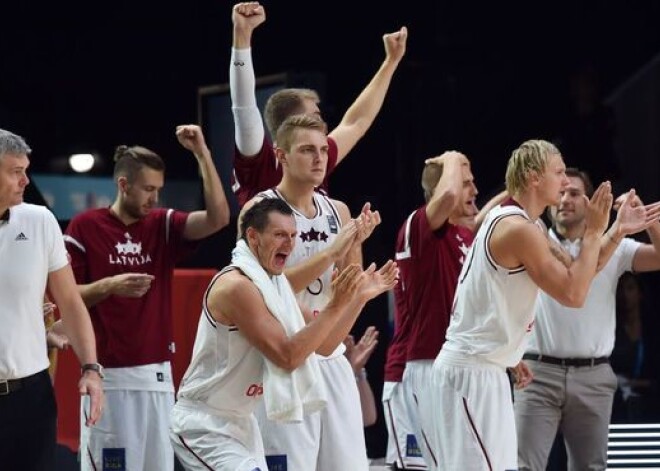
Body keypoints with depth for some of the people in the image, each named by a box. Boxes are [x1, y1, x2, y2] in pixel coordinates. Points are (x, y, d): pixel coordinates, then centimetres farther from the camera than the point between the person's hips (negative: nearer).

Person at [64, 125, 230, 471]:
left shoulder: (163, 225, 7)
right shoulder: (84, 227, -2)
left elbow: (218, 218, -8)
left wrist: (201, 153, -13)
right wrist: (109, 286, -19)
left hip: (156, 372, 4)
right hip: (106, 373, -4)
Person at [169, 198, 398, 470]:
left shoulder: (273, 283, 7)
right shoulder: (237, 286, -22)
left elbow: (322, 344, 11)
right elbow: (287, 356, -26)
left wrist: (361, 297, 3)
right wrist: (335, 306, -29)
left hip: (238, 422, 10)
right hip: (205, 427, -10)